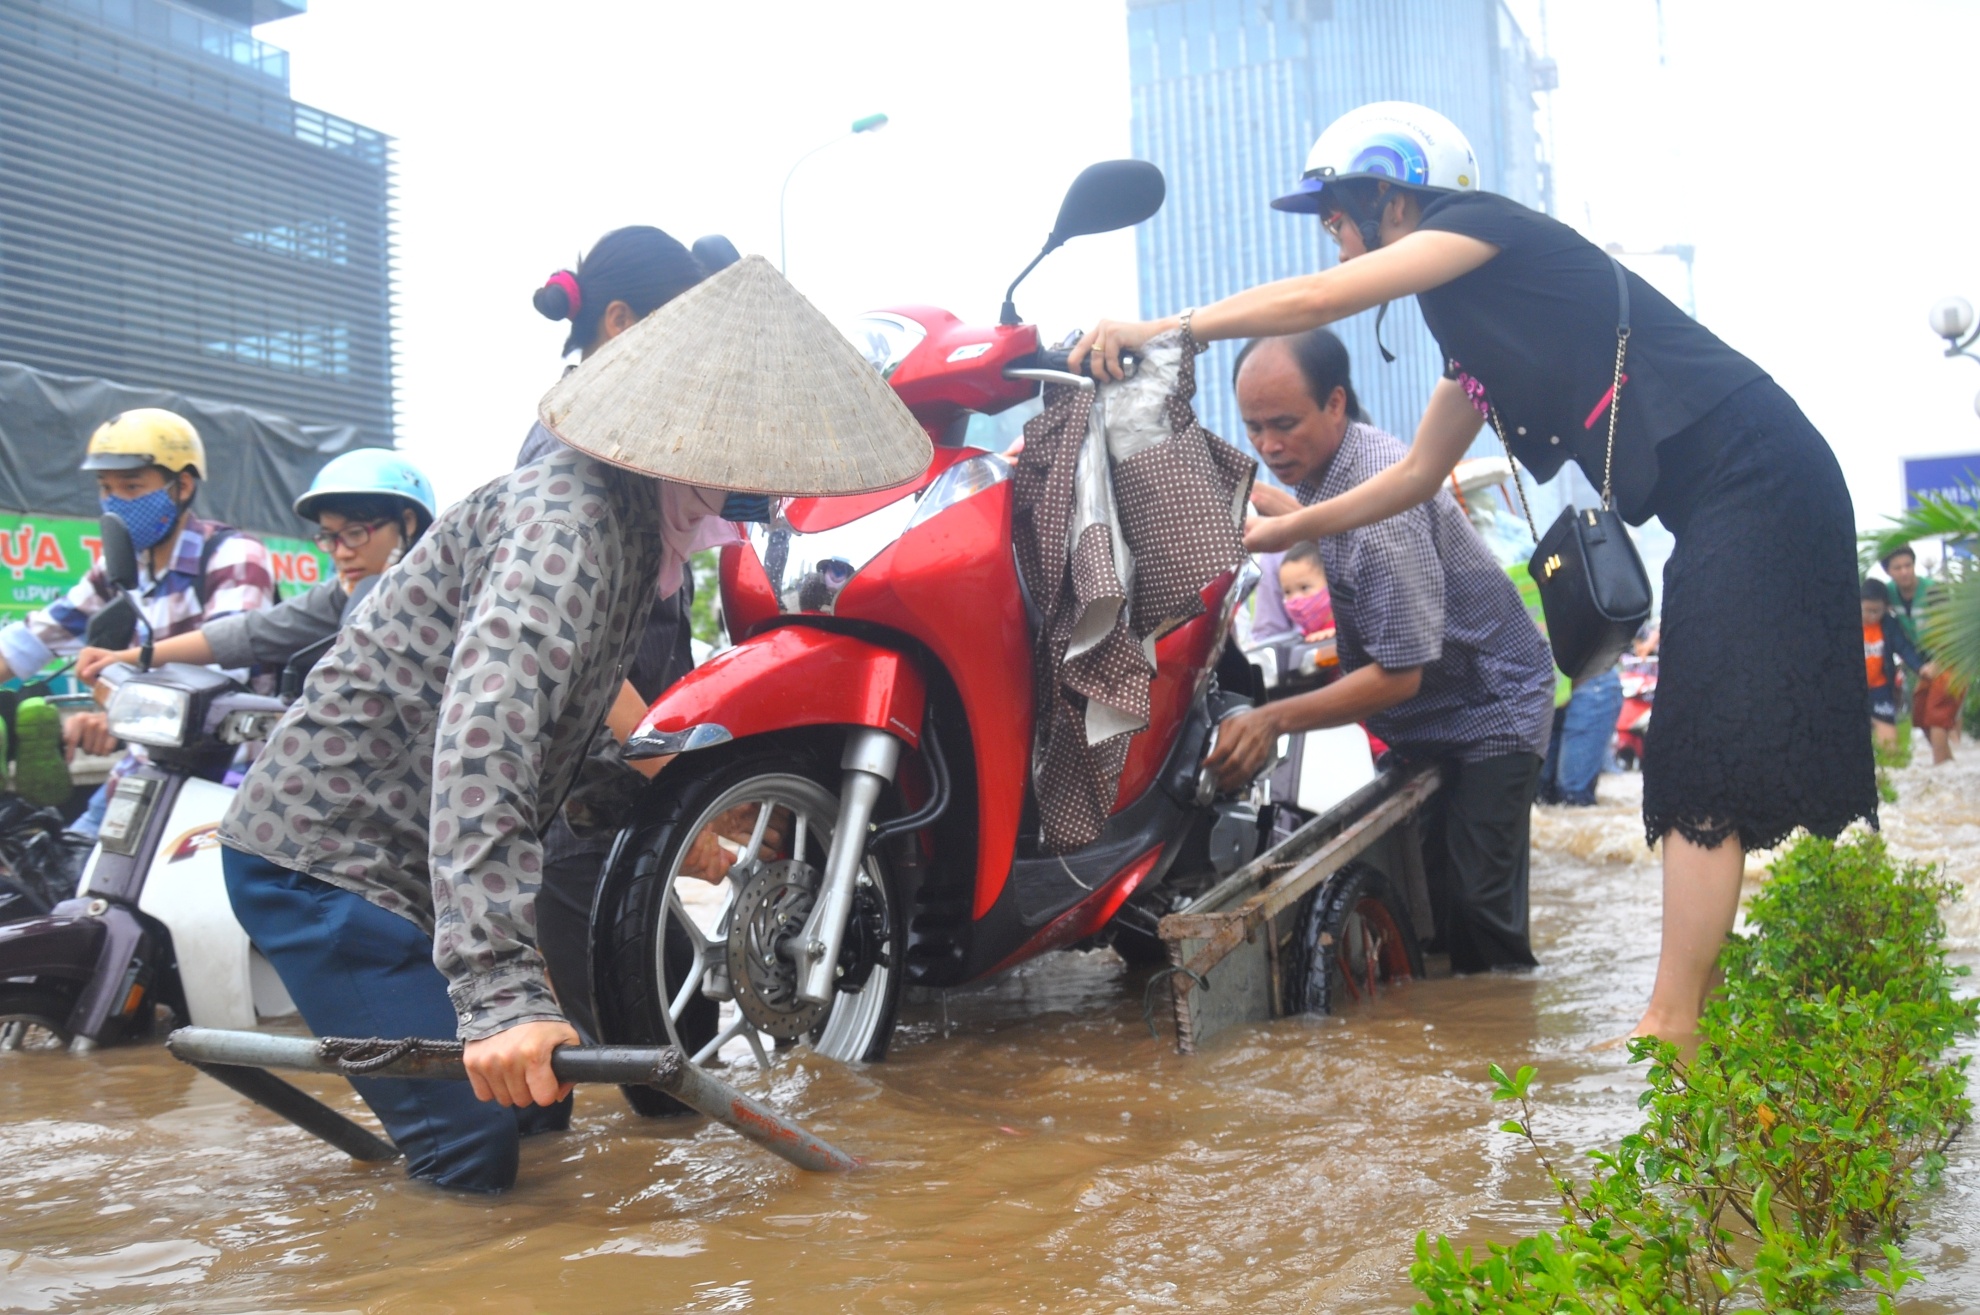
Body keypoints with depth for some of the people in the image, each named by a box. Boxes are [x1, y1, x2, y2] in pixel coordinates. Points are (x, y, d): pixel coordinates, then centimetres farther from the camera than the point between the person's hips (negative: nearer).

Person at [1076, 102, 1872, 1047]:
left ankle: (1668, 1030, -11)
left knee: (1707, 766, -12)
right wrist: (1276, 532, 26)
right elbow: (1418, 474, 26)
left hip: (1754, 474, -10)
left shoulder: (1488, 224, -7)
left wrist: (1159, 329, -10)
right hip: (1719, 508, 10)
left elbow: (1314, 301, -16)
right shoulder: (1476, 327, 20)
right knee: (1693, 762, 9)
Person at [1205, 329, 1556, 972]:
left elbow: (1400, 675, -31)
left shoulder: (1381, 503, -31)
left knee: (1474, 902, -15)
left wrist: (1272, 719, -33)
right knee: (1426, 889, 10)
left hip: (1490, 710, -10)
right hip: (1427, 720, 10)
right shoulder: (1324, 467, -1)